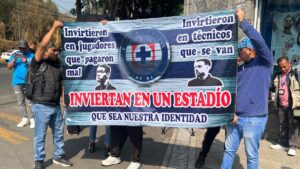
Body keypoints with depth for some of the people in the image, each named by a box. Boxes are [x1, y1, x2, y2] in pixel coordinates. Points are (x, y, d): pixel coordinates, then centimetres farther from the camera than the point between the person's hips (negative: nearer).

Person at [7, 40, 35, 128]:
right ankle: (25, 118, 19)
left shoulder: (32, 55, -2)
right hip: (17, 82, 4)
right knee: (20, 102, 9)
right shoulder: (14, 54, 6)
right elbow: (9, 67, 0)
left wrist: (26, 62, -21)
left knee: (29, 101, -5)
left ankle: (32, 119, 2)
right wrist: (14, 60, -16)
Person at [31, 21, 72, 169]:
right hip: (41, 106, -6)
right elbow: (43, 45, -22)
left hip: (56, 106, 6)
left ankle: (58, 156, 32)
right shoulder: (38, 63, -8)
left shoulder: (57, 65, 11)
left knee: (59, 133, 15)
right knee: (40, 136, 6)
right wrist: (54, 28, -19)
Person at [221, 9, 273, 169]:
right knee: (229, 151, 15)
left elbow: (259, 41, -20)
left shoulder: (265, 63, -2)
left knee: (252, 155, 9)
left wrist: (242, 21, -18)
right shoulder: (239, 68, 12)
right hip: (234, 117, 5)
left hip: (254, 119, -5)